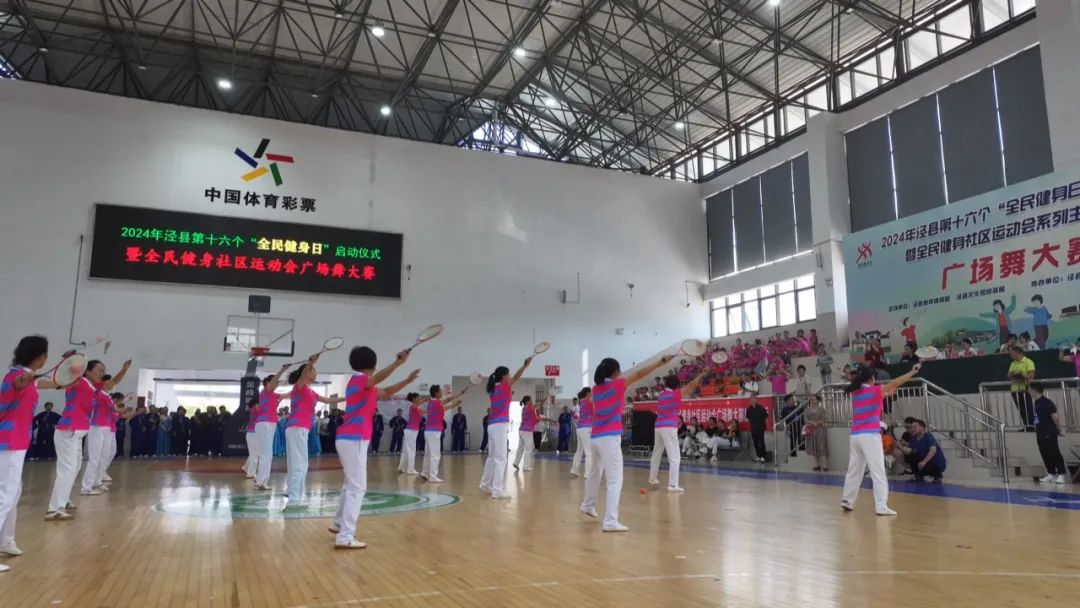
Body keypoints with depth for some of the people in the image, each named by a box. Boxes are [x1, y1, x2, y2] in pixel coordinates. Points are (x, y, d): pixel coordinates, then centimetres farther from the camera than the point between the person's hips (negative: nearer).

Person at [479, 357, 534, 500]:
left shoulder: (493, 389, 12)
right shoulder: (503, 387, -10)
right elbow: (516, 378, -26)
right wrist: (525, 365, -35)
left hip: (493, 425, 9)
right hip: (500, 425, -9)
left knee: (492, 456, 20)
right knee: (500, 459, -7)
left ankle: (485, 484, 31)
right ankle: (497, 491, -9)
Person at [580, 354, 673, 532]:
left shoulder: (596, 389, 9)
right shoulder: (616, 385, -9)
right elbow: (639, 374, -18)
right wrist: (660, 362, -22)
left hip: (595, 437, 8)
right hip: (609, 438, -8)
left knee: (595, 473, 27)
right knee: (615, 480, -9)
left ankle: (588, 505, 46)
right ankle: (610, 521, -15)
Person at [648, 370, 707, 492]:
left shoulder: (661, 396, 14)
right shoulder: (675, 394, -5)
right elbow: (690, 386, -10)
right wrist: (701, 374, -6)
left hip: (658, 427, 7)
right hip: (669, 428, -7)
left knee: (656, 454, 22)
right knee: (674, 457, -7)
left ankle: (653, 478, 35)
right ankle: (673, 485, -14)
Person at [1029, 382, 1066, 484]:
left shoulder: (1047, 402, -16)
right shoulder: (1037, 402, 9)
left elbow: (1055, 417, -15)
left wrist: (1060, 430, -8)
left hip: (1050, 433, -8)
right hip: (1041, 433, 8)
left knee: (1055, 453, -2)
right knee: (1045, 455, 11)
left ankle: (1061, 474, 5)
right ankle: (1051, 474, 19)